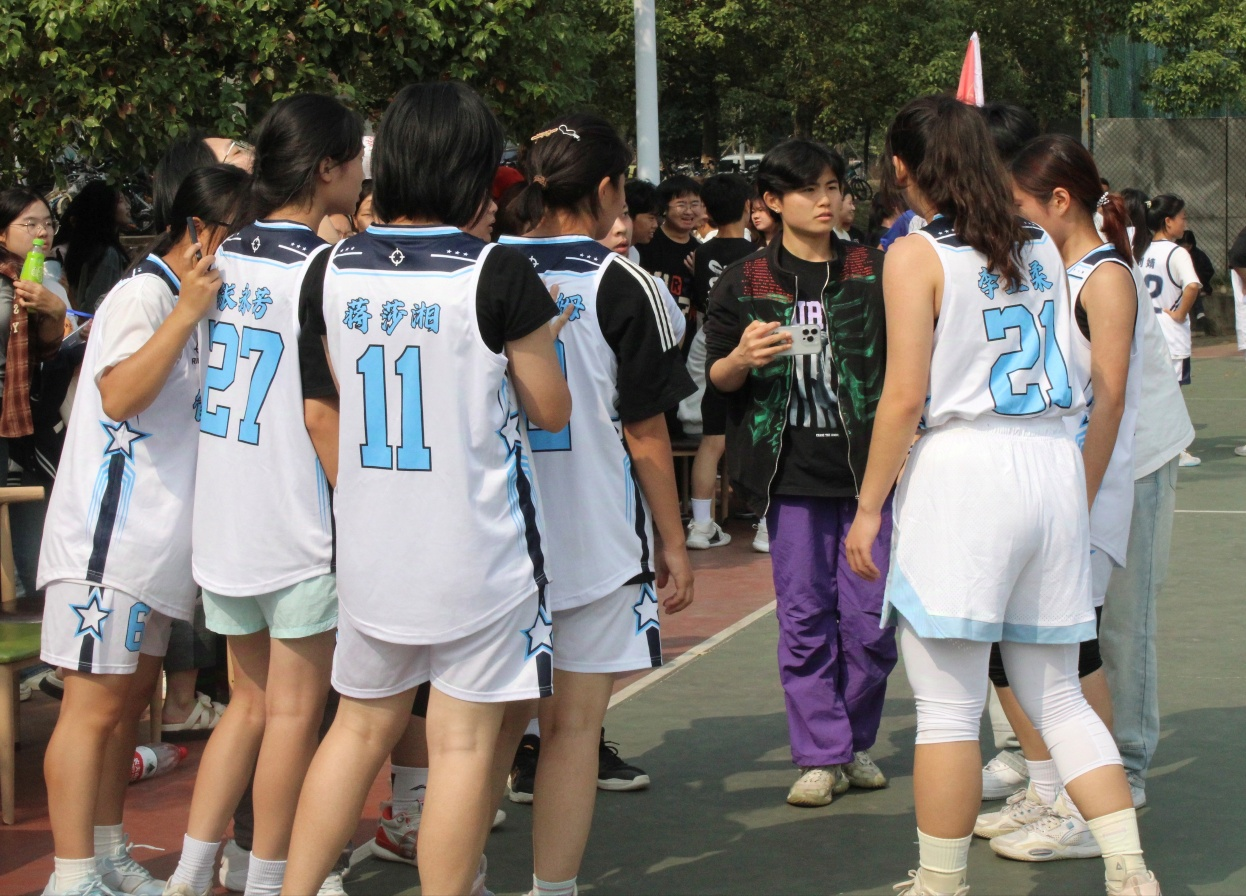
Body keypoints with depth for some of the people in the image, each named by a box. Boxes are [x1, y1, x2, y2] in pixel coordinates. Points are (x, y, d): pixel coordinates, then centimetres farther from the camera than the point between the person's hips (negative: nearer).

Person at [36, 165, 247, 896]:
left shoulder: (187, 302, 16)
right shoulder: (144, 295, -12)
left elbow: (203, 407, 26)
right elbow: (119, 395, -26)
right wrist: (188, 313, -28)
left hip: (157, 535, 10)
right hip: (109, 534, -10)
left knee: (131, 696, 12)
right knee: (96, 701, -9)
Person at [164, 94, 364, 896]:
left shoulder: (223, 259, 5)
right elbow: (321, 411, -15)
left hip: (222, 520, 7)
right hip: (300, 526, -7)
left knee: (252, 701, 17)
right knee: (295, 710, 5)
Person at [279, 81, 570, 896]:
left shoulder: (336, 269, 1)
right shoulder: (498, 275, -14)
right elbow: (552, 410, -5)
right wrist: (535, 334, 10)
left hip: (371, 543, 5)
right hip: (476, 545, -5)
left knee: (362, 725, 18)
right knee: (465, 742, 2)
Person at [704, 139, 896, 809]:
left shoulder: (873, 273, 7)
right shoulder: (743, 284, 5)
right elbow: (716, 376, 8)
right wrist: (743, 359, -14)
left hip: (866, 465, 0)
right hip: (790, 470, 0)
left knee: (870, 615, 0)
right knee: (804, 616, 1)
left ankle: (855, 740, 18)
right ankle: (821, 754, 9)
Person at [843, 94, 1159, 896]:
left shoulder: (918, 256, -6)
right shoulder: (1041, 246, 11)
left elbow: (905, 396, -10)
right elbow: (1072, 378, 17)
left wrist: (869, 507, -4)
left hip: (961, 468, -6)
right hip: (1053, 467, 6)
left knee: (949, 709, 1)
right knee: (1056, 696, 13)